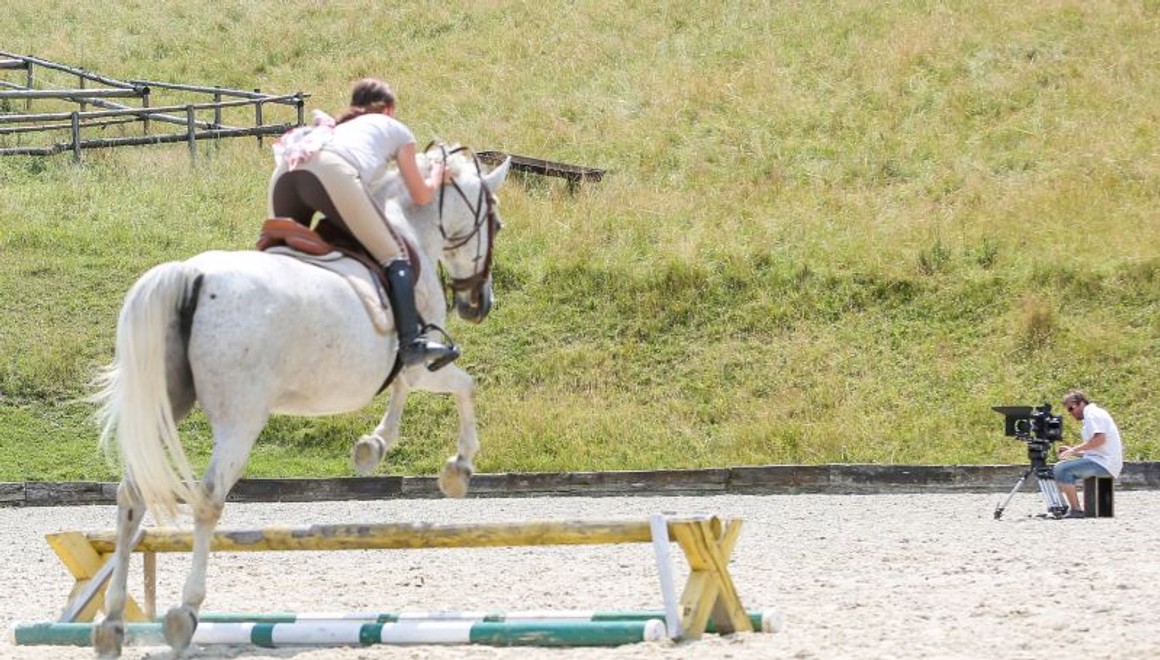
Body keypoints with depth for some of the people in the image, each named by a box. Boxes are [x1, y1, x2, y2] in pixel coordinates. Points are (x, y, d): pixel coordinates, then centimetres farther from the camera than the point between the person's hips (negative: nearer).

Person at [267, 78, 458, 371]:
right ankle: (412, 342, -14)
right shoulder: (396, 130, 32)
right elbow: (421, 196, 33)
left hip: (285, 172, 5)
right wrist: (437, 175, 54)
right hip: (335, 172, -5)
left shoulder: (336, 126, 43)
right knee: (394, 257, 1)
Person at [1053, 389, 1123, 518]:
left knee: (1061, 469, -20)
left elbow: (1100, 439, -22)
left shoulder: (1093, 414, -7)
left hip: (1103, 463, -11)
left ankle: (1076, 510, -21)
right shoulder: (1091, 415, 24)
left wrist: (1074, 449, -16)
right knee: (1063, 467, 16)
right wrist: (1072, 452, 11)